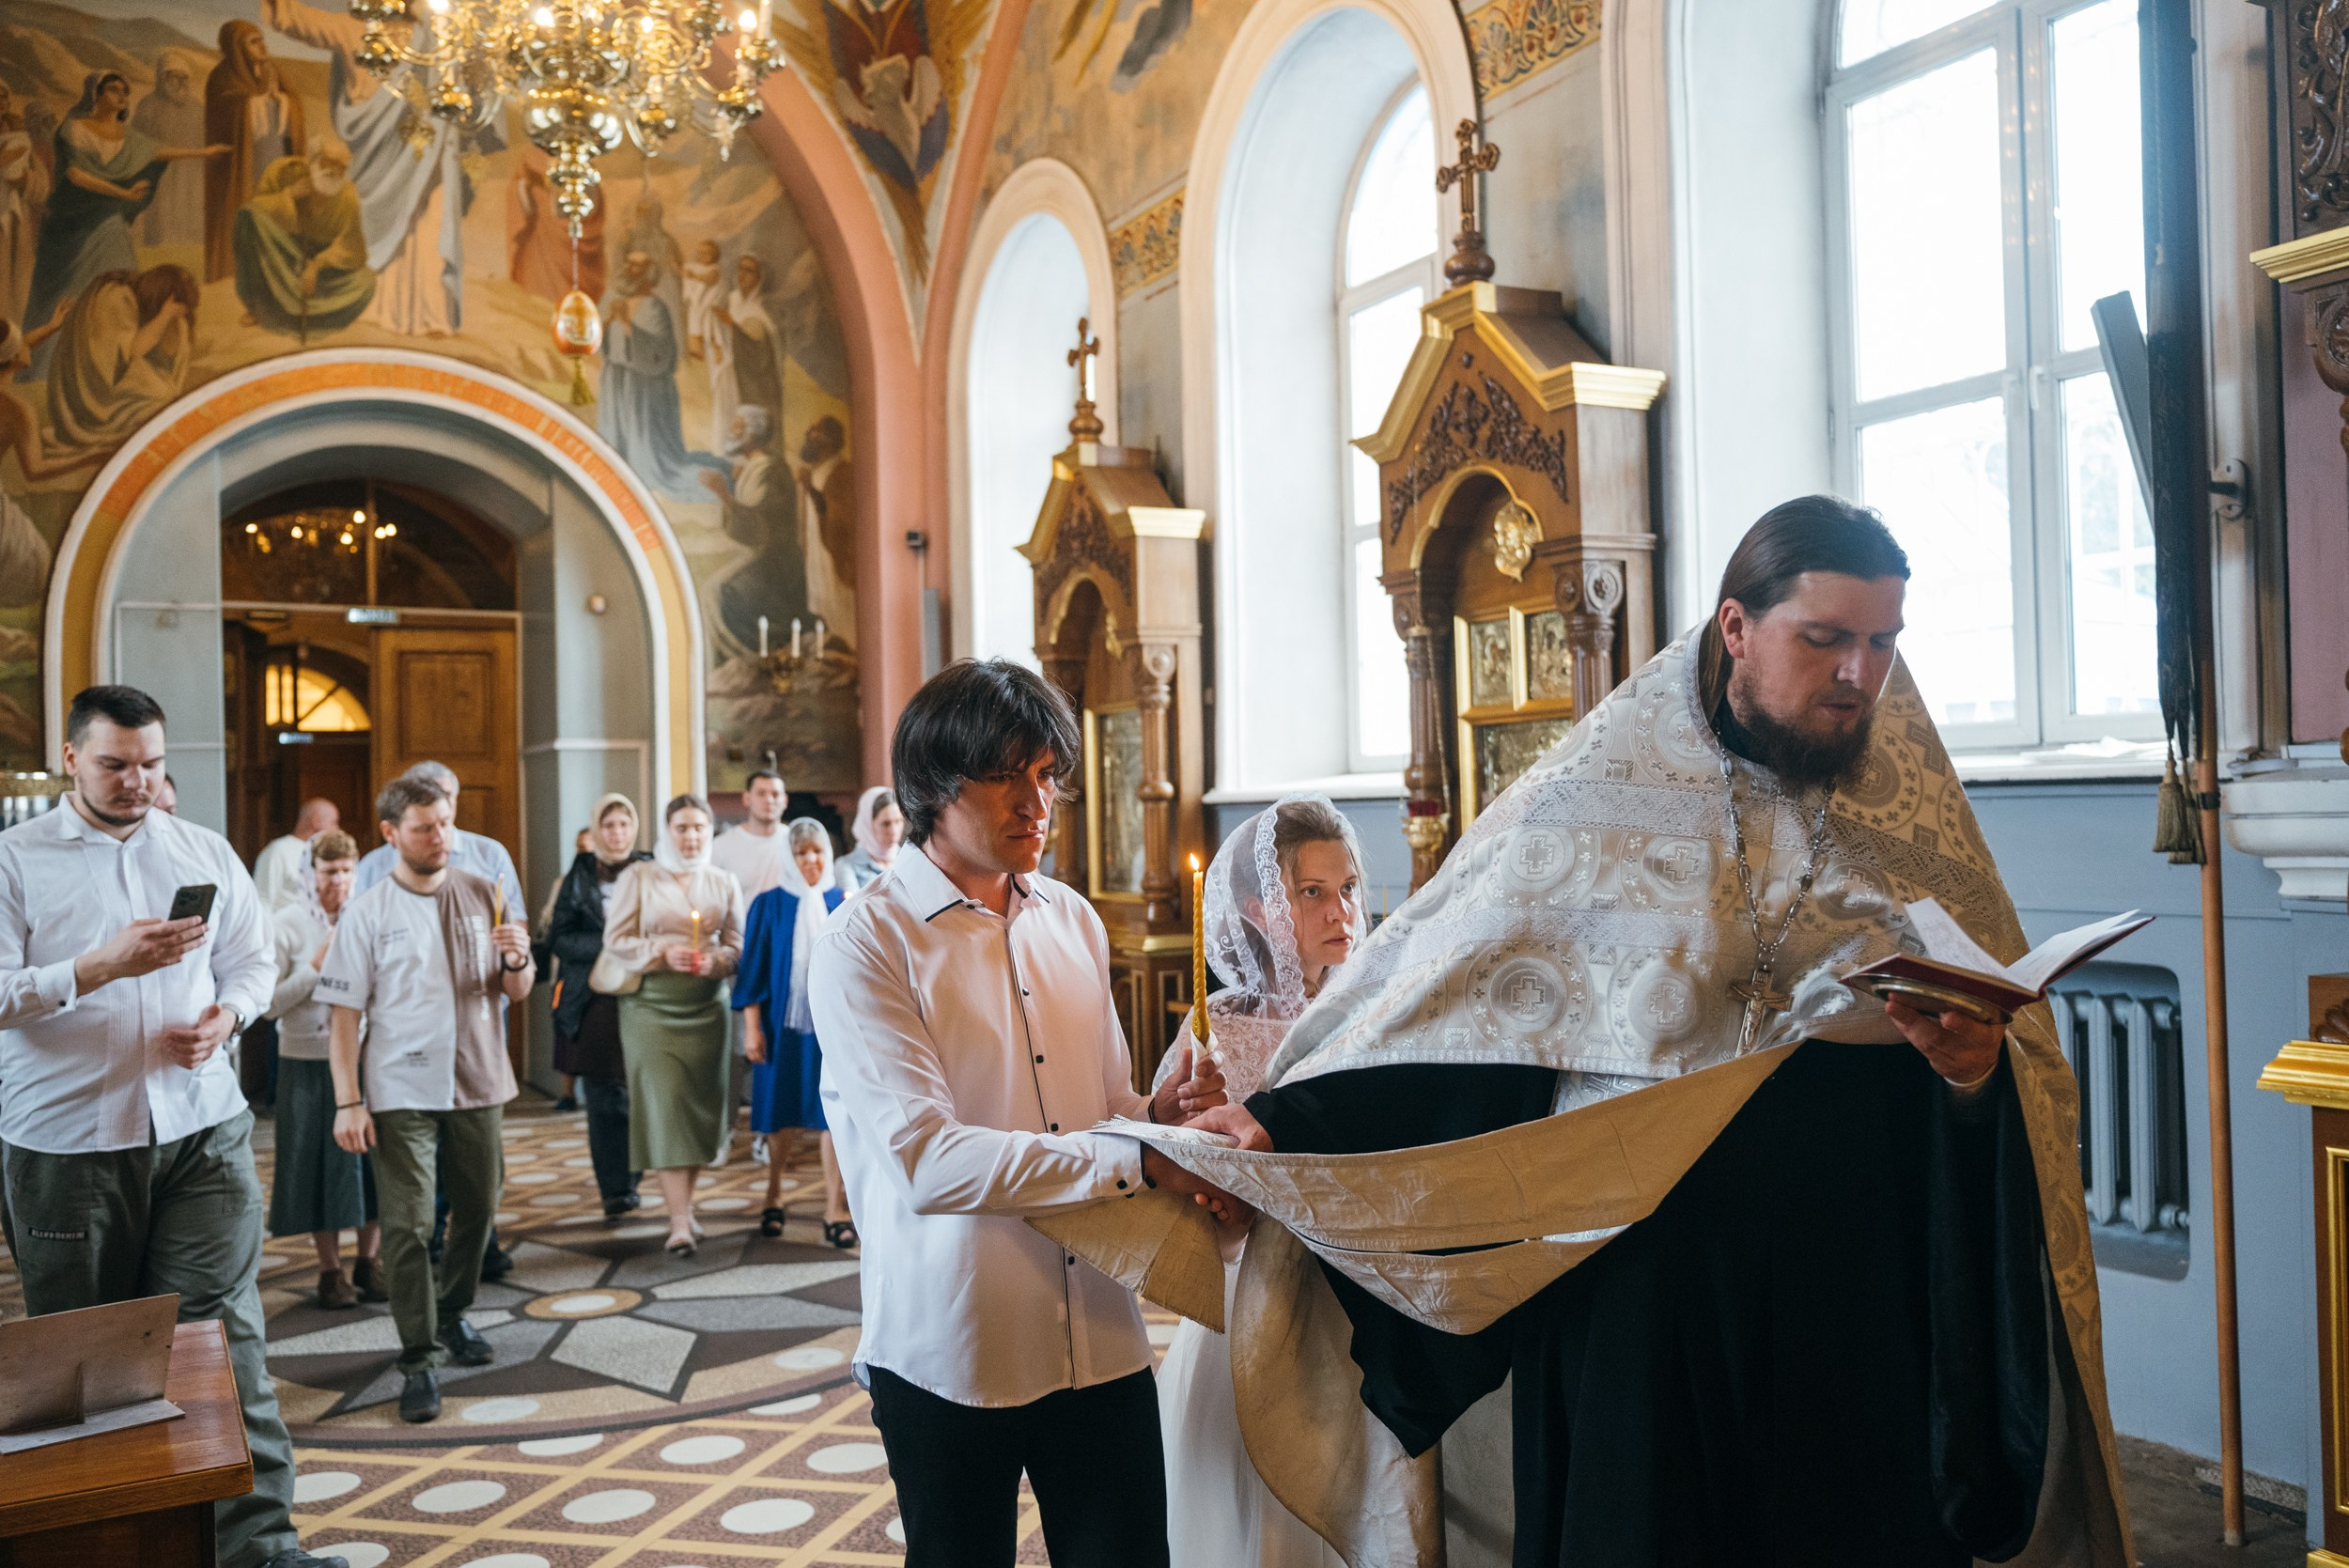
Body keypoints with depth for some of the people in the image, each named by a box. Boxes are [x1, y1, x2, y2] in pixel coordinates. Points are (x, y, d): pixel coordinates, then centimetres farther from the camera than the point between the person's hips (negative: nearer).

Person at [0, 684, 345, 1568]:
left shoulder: (206, 853, 10)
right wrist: (106, 965, -21)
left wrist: (225, 1016, -9)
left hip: (201, 1129, 2)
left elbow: (252, 959, 12)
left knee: (226, 1330, -4)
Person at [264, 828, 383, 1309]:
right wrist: (318, 965, -13)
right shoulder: (286, 924, -1)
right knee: (322, 1164, 5)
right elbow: (270, 1003, -8)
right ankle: (330, 1271, 17)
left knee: (374, 1160, 3)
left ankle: (368, 1264, 18)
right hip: (308, 1060, -2)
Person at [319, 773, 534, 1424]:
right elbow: (345, 1012, -5)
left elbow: (518, 992, 10)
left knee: (478, 1211, 13)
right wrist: (348, 1101, -10)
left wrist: (516, 960, -13)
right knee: (407, 1225, -5)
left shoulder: (484, 896, 5)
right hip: (402, 1091, -3)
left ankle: (452, 1315, 35)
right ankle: (418, 1360, 3)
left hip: (477, 1082, 4)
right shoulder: (368, 913, -4)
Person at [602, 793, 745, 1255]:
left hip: (707, 1004, 3)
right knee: (664, 1105, -10)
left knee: (702, 1104, 5)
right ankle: (679, 1222, -10)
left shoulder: (724, 882, 11)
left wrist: (715, 959, -14)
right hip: (652, 1004, -3)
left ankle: (685, 1204, 21)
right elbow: (616, 940, -1)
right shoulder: (637, 877, 3)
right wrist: (663, 953, -15)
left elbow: (738, 944, 8)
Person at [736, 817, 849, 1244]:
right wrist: (752, 1027, -5)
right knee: (780, 1113, 9)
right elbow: (753, 967, 0)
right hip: (783, 1021, 0)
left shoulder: (843, 905, 5)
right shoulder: (769, 905, 1)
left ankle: (835, 1209, 0)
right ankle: (774, 1197, 28)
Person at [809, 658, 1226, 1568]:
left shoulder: (1074, 924, 10)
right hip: (951, 1355, -5)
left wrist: (1161, 1111, -7)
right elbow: (925, 1160, -22)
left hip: (1101, 1341, 5)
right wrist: (1134, 1161, -25)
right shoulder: (866, 947, -10)